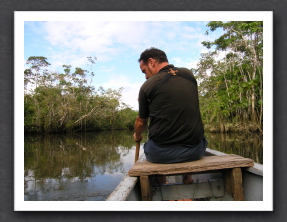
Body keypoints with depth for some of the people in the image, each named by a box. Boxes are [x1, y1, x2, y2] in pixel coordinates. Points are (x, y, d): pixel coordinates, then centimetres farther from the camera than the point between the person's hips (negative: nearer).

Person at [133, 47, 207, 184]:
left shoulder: (147, 86, -7)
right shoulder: (189, 74, 4)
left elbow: (141, 122, 7)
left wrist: (137, 136, 28)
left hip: (160, 154, -2)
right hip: (194, 151, 3)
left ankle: (160, 179, 32)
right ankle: (187, 176, 34)